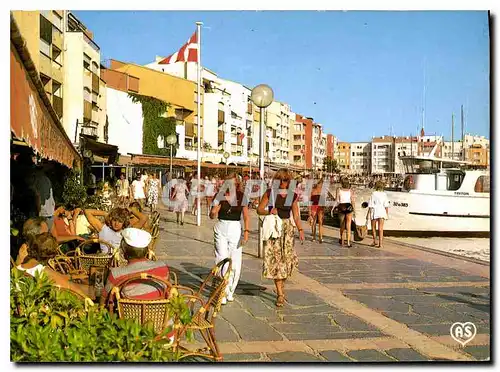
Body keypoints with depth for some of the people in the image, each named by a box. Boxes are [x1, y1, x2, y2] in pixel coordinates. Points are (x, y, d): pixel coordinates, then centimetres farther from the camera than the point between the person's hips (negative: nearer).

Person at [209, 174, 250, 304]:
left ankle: (230, 291, 19)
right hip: (221, 229, 0)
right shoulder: (220, 196, 3)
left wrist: (246, 231, -13)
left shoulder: (242, 196, 2)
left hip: (236, 229, 0)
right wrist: (214, 211, -18)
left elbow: (246, 216, -1)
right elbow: (212, 216, 5)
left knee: (235, 262, 1)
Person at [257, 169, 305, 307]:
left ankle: (281, 283, 26)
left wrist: (300, 230, -1)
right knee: (275, 259, -3)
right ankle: (280, 294, 2)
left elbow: (296, 216, 10)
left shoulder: (292, 195, 6)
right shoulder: (270, 193, -1)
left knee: (287, 258, -5)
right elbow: (259, 209, 1)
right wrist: (269, 211, -18)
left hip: (287, 228, 2)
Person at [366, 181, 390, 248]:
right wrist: (387, 214, 8)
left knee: (373, 228, 15)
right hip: (382, 212, 3)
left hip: (375, 212, -3)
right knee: (380, 228, 3)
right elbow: (386, 205, 1)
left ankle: (375, 241, 20)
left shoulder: (373, 194, -8)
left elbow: (371, 205, -8)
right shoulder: (384, 194, 1)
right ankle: (381, 243, -2)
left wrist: (368, 214, -2)